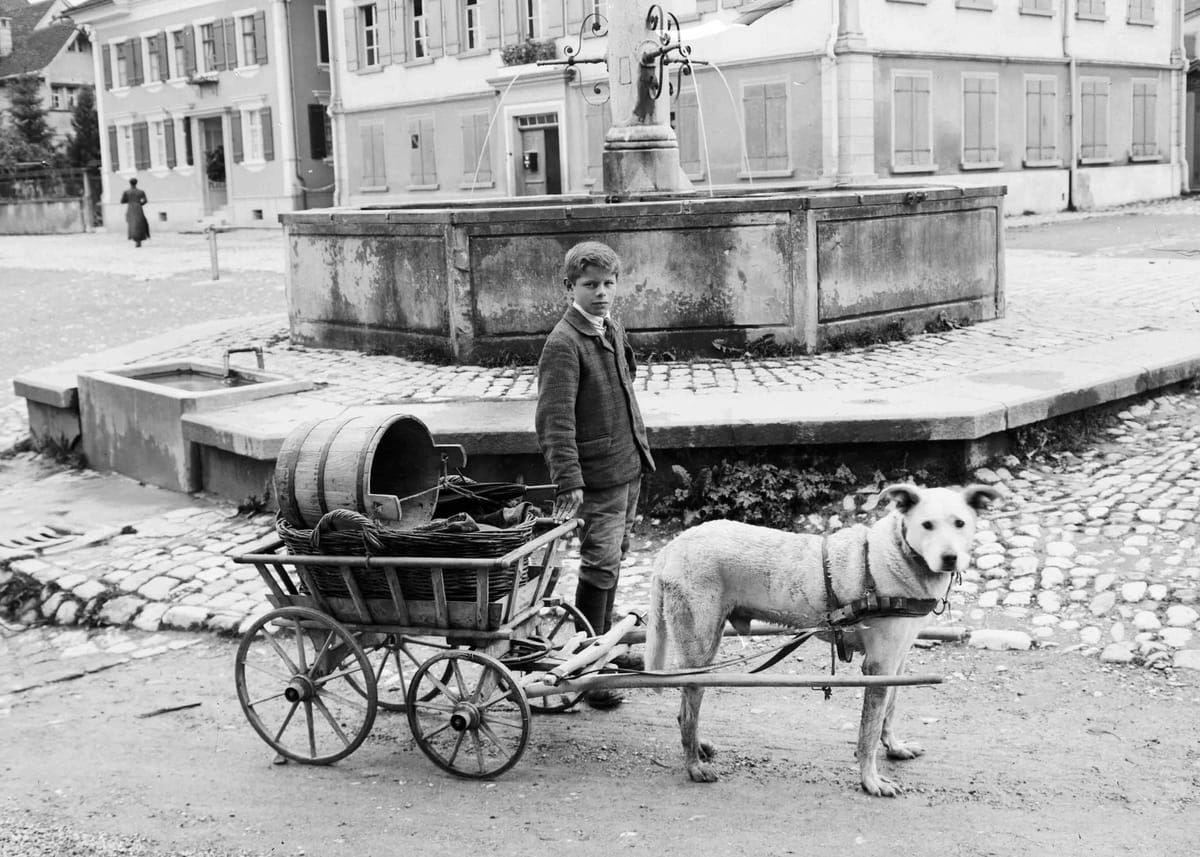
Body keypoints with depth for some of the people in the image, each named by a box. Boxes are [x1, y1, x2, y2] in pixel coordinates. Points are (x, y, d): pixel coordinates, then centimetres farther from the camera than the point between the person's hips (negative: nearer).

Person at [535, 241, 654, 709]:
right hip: (598, 476, -9)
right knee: (600, 567, -6)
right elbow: (554, 419, -24)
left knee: (613, 560, 18)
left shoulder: (612, 330, 11)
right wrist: (568, 481, -30)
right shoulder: (563, 344, -17)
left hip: (628, 467, 9)